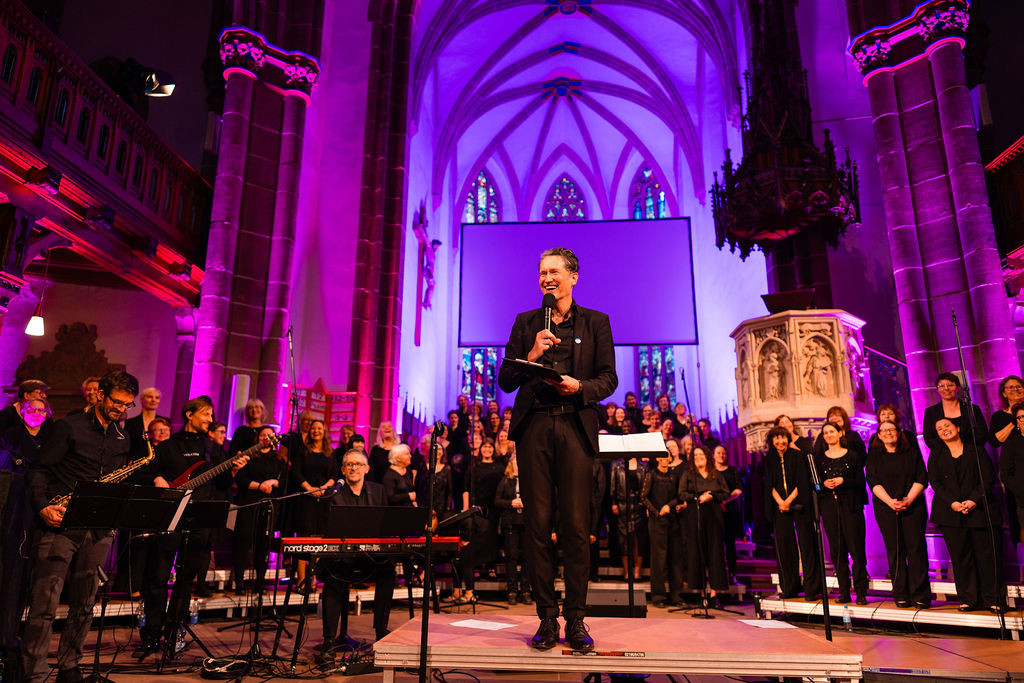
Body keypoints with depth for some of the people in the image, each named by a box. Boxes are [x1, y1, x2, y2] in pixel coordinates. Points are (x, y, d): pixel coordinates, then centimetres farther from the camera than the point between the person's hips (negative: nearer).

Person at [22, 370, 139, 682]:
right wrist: (42, 506, -17)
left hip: (97, 530, 5)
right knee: (44, 605, -4)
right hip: (59, 525, -5)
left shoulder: (122, 438, 14)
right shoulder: (70, 427, -3)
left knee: (84, 606, 11)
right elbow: (37, 469, -3)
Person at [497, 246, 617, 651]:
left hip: (575, 427, -1)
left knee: (576, 526, -3)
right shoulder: (525, 323, 16)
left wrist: (580, 387, -11)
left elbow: (608, 378, 8)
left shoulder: (595, 323, 13)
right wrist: (531, 356, -6)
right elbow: (505, 381, 11)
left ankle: (575, 619, 8)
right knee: (538, 524, 1)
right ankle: (547, 618, 10)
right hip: (534, 426, 1)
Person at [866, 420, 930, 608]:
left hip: (913, 507, 0)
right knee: (894, 551, 1)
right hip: (885, 510, 0)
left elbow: (921, 479, 2)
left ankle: (920, 595, 2)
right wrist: (890, 501, -13)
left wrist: (908, 500, -11)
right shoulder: (874, 456, 9)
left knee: (916, 548, -5)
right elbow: (873, 482, 1)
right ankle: (901, 595, 7)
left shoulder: (912, 453, 9)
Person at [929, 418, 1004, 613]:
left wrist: (974, 500, -12)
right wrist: (952, 503, -9)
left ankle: (994, 599, 10)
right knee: (960, 556, 2)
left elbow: (988, 478, 1)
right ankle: (968, 599, 10)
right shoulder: (936, 455, 12)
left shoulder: (975, 450, 8)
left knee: (987, 554, -2)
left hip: (979, 508, -1)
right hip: (950, 513, 1)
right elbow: (935, 482, 5)